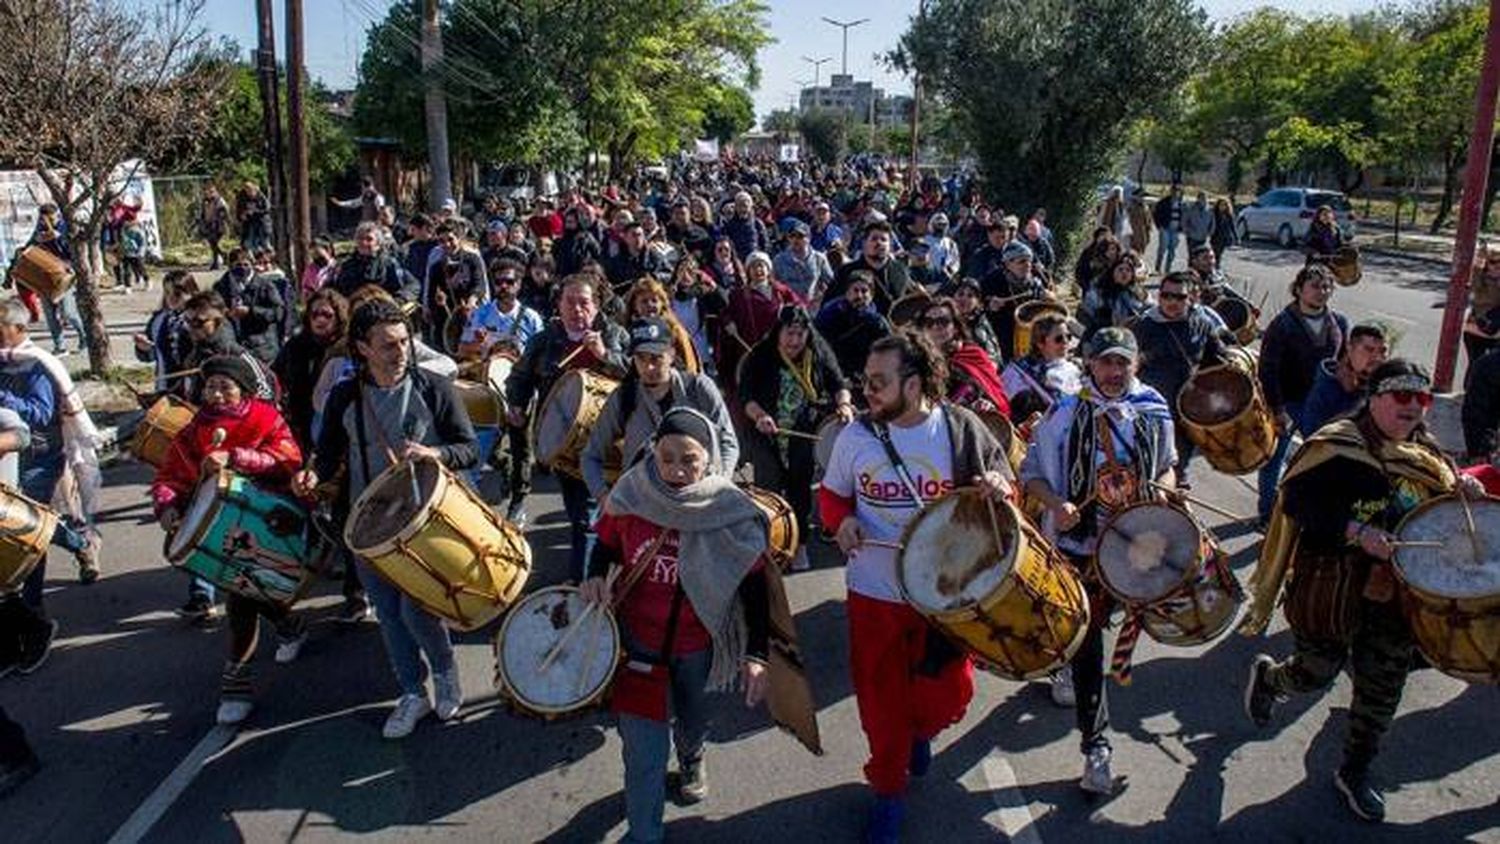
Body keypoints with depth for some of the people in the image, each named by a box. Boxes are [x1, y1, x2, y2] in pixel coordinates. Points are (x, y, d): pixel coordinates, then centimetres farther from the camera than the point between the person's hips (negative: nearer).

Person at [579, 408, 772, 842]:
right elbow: (606, 545, 4)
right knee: (644, 749, -1)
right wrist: (596, 577, -16)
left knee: (692, 718, 29)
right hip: (638, 640, 0)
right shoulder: (632, 496, -15)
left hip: (697, 648, 1)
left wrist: (757, 654, -21)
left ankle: (692, 758, 65)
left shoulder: (731, 513, -20)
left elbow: (754, 587, -14)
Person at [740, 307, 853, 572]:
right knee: (770, 488, -8)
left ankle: (799, 545, 26)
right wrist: (759, 416, -30)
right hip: (767, 436, -2)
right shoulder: (760, 357, -7)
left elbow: (838, 383, 0)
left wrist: (843, 403, -22)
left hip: (804, 436, 2)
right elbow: (746, 395, -11)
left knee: (800, 488, 10)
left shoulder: (819, 355, -1)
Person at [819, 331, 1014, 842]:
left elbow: (1003, 489, 2)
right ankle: (888, 789, 36)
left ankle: (920, 732, 49)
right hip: (875, 592, 1)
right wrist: (842, 520, -14)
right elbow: (832, 493, 7)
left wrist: (998, 486, -21)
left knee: (949, 694, 12)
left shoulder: (962, 430, -10)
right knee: (881, 700, 10)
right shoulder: (855, 437, -7)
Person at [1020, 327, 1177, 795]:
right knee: (1087, 639, -3)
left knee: (1097, 619, 24)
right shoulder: (1065, 413, -11)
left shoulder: (1154, 412, -1)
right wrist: (1056, 504, -25)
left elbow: (1167, 464, 14)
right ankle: (1095, 744, 6)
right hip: (1076, 543, -4)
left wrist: (1161, 488, -8)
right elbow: (1032, 471, -7)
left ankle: (1069, 665, 56)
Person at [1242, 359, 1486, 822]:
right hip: (1332, 587, -6)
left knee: (1382, 690, 12)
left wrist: (1460, 490, -4)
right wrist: (1357, 531, -31)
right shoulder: (1336, 445, -16)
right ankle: (1265, 674, 43)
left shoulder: (1424, 453, 6)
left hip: (1395, 591, 6)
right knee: (1316, 672, 9)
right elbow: (1296, 501, -23)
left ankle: (1356, 771, 32)